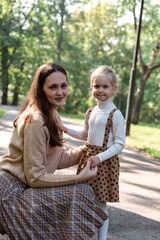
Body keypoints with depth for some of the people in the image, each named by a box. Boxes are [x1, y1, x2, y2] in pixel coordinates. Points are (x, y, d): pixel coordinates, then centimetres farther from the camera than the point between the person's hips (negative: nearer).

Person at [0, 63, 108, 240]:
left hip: (25, 186, 10)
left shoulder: (53, 116, 9)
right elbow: (35, 177, -21)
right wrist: (79, 178, -20)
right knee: (80, 193, -17)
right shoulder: (36, 121, -22)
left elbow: (59, 159, 11)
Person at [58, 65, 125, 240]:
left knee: (101, 204, 1)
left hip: (105, 161, -6)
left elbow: (120, 144, -13)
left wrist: (100, 157, -22)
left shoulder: (115, 114, -12)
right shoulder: (90, 112, 8)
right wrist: (66, 130, 12)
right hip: (88, 157, 6)